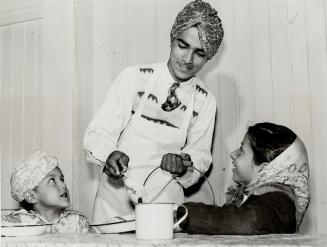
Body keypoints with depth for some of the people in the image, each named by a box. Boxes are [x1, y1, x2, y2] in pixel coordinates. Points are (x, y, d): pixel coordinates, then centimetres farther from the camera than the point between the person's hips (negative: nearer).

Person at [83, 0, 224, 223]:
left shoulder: (205, 101, 4)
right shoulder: (134, 77, -3)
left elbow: (200, 154, 9)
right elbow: (99, 131, -4)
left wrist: (183, 166, -13)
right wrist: (110, 154, -25)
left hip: (164, 199, 2)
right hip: (116, 192, -1)